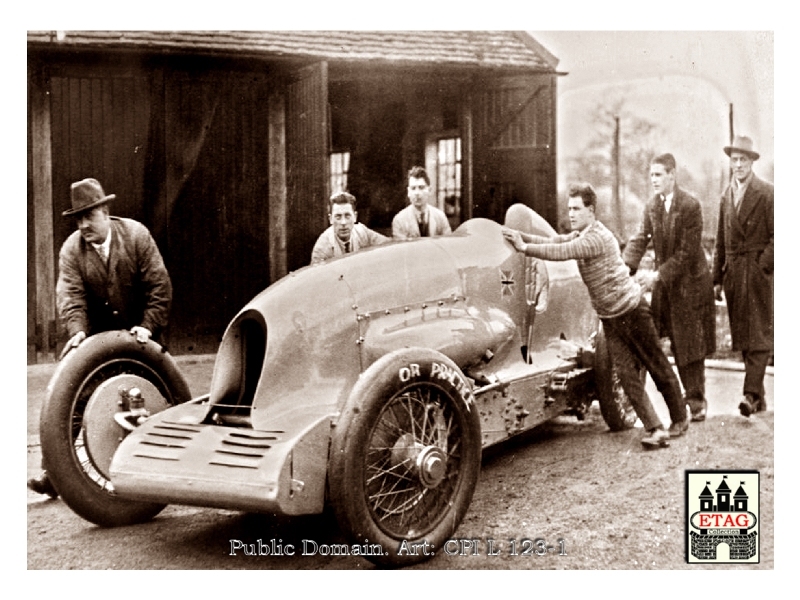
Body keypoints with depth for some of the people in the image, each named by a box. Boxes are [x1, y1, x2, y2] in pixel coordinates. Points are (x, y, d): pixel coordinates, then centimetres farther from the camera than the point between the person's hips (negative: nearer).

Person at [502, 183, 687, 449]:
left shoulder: (597, 237, -22)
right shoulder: (580, 235, 8)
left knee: (658, 367, 7)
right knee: (627, 374, -1)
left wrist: (525, 247, -28)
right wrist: (521, 236, -12)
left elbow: (561, 252, -31)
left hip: (633, 310, -8)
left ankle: (680, 419, 22)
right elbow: (553, 241, 0)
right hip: (610, 317, 8)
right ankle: (656, 429, 0)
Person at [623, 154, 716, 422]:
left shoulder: (690, 206, -18)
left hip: (691, 282, -6)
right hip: (665, 284, 6)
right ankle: (693, 395, 25)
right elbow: (640, 239, -3)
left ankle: (696, 400, 15)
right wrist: (626, 266, -20)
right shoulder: (652, 205, 3)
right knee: (678, 345, 11)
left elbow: (688, 252, -20)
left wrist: (659, 275, -25)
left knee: (691, 345, 2)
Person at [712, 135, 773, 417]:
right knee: (742, 337, 8)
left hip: (758, 272, -6)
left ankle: (751, 393, -10)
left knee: (758, 335, -7)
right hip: (733, 274, 6)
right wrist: (717, 278, 13)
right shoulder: (726, 196, 14)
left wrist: (763, 265, -14)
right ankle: (759, 396, 16)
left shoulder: (767, 193, -4)